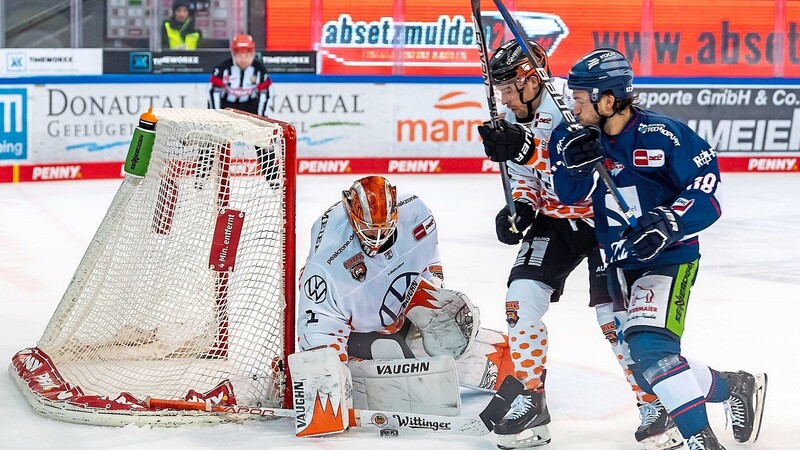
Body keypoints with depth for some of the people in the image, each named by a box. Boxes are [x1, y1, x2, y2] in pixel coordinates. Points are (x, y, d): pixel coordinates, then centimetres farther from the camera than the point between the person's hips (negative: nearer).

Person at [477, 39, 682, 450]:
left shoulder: (572, 103, -24)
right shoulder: (514, 120, 2)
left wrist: (530, 149, -47)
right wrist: (520, 208, -7)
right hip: (555, 218, 7)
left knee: (614, 315, -14)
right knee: (521, 300, -7)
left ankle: (655, 406, 1)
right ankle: (532, 404, 5)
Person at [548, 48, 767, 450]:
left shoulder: (662, 136, -20)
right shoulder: (584, 137, -3)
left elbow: (706, 192, -18)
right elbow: (570, 194, 0)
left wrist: (668, 222, -32)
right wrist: (575, 164, -21)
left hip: (669, 259, -7)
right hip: (621, 264, 7)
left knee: (650, 348, -27)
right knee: (649, 373, 9)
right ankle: (735, 388, 30)